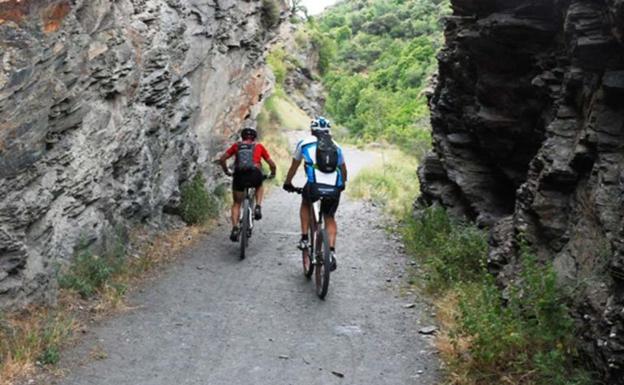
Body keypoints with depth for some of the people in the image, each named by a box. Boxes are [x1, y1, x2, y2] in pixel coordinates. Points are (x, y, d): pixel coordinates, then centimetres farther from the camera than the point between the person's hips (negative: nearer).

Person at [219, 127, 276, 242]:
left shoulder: (236, 145, 22)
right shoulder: (259, 146, 21)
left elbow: (222, 159, 17)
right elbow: (272, 164, 20)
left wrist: (226, 171, 33)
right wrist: (272, 174, 39)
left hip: (239, 176, 1)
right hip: (255, 175, 0)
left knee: (236, 204, 18)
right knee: (259, 186, 36)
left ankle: (235, 228, 2)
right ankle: (258, 207, 15)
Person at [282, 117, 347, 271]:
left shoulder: (304, 143, 17)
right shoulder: (336, 147, 24)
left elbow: (294, 166, 28)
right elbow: (343, 169, 37)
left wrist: (288, 183, 44)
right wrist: (342, 184, 55)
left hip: (314, 186, -2)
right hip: (334, 189, 2)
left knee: (305, 204, 31)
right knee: (330, 218, 23)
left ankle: (304, 238, 23)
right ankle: (331, 251, 7)